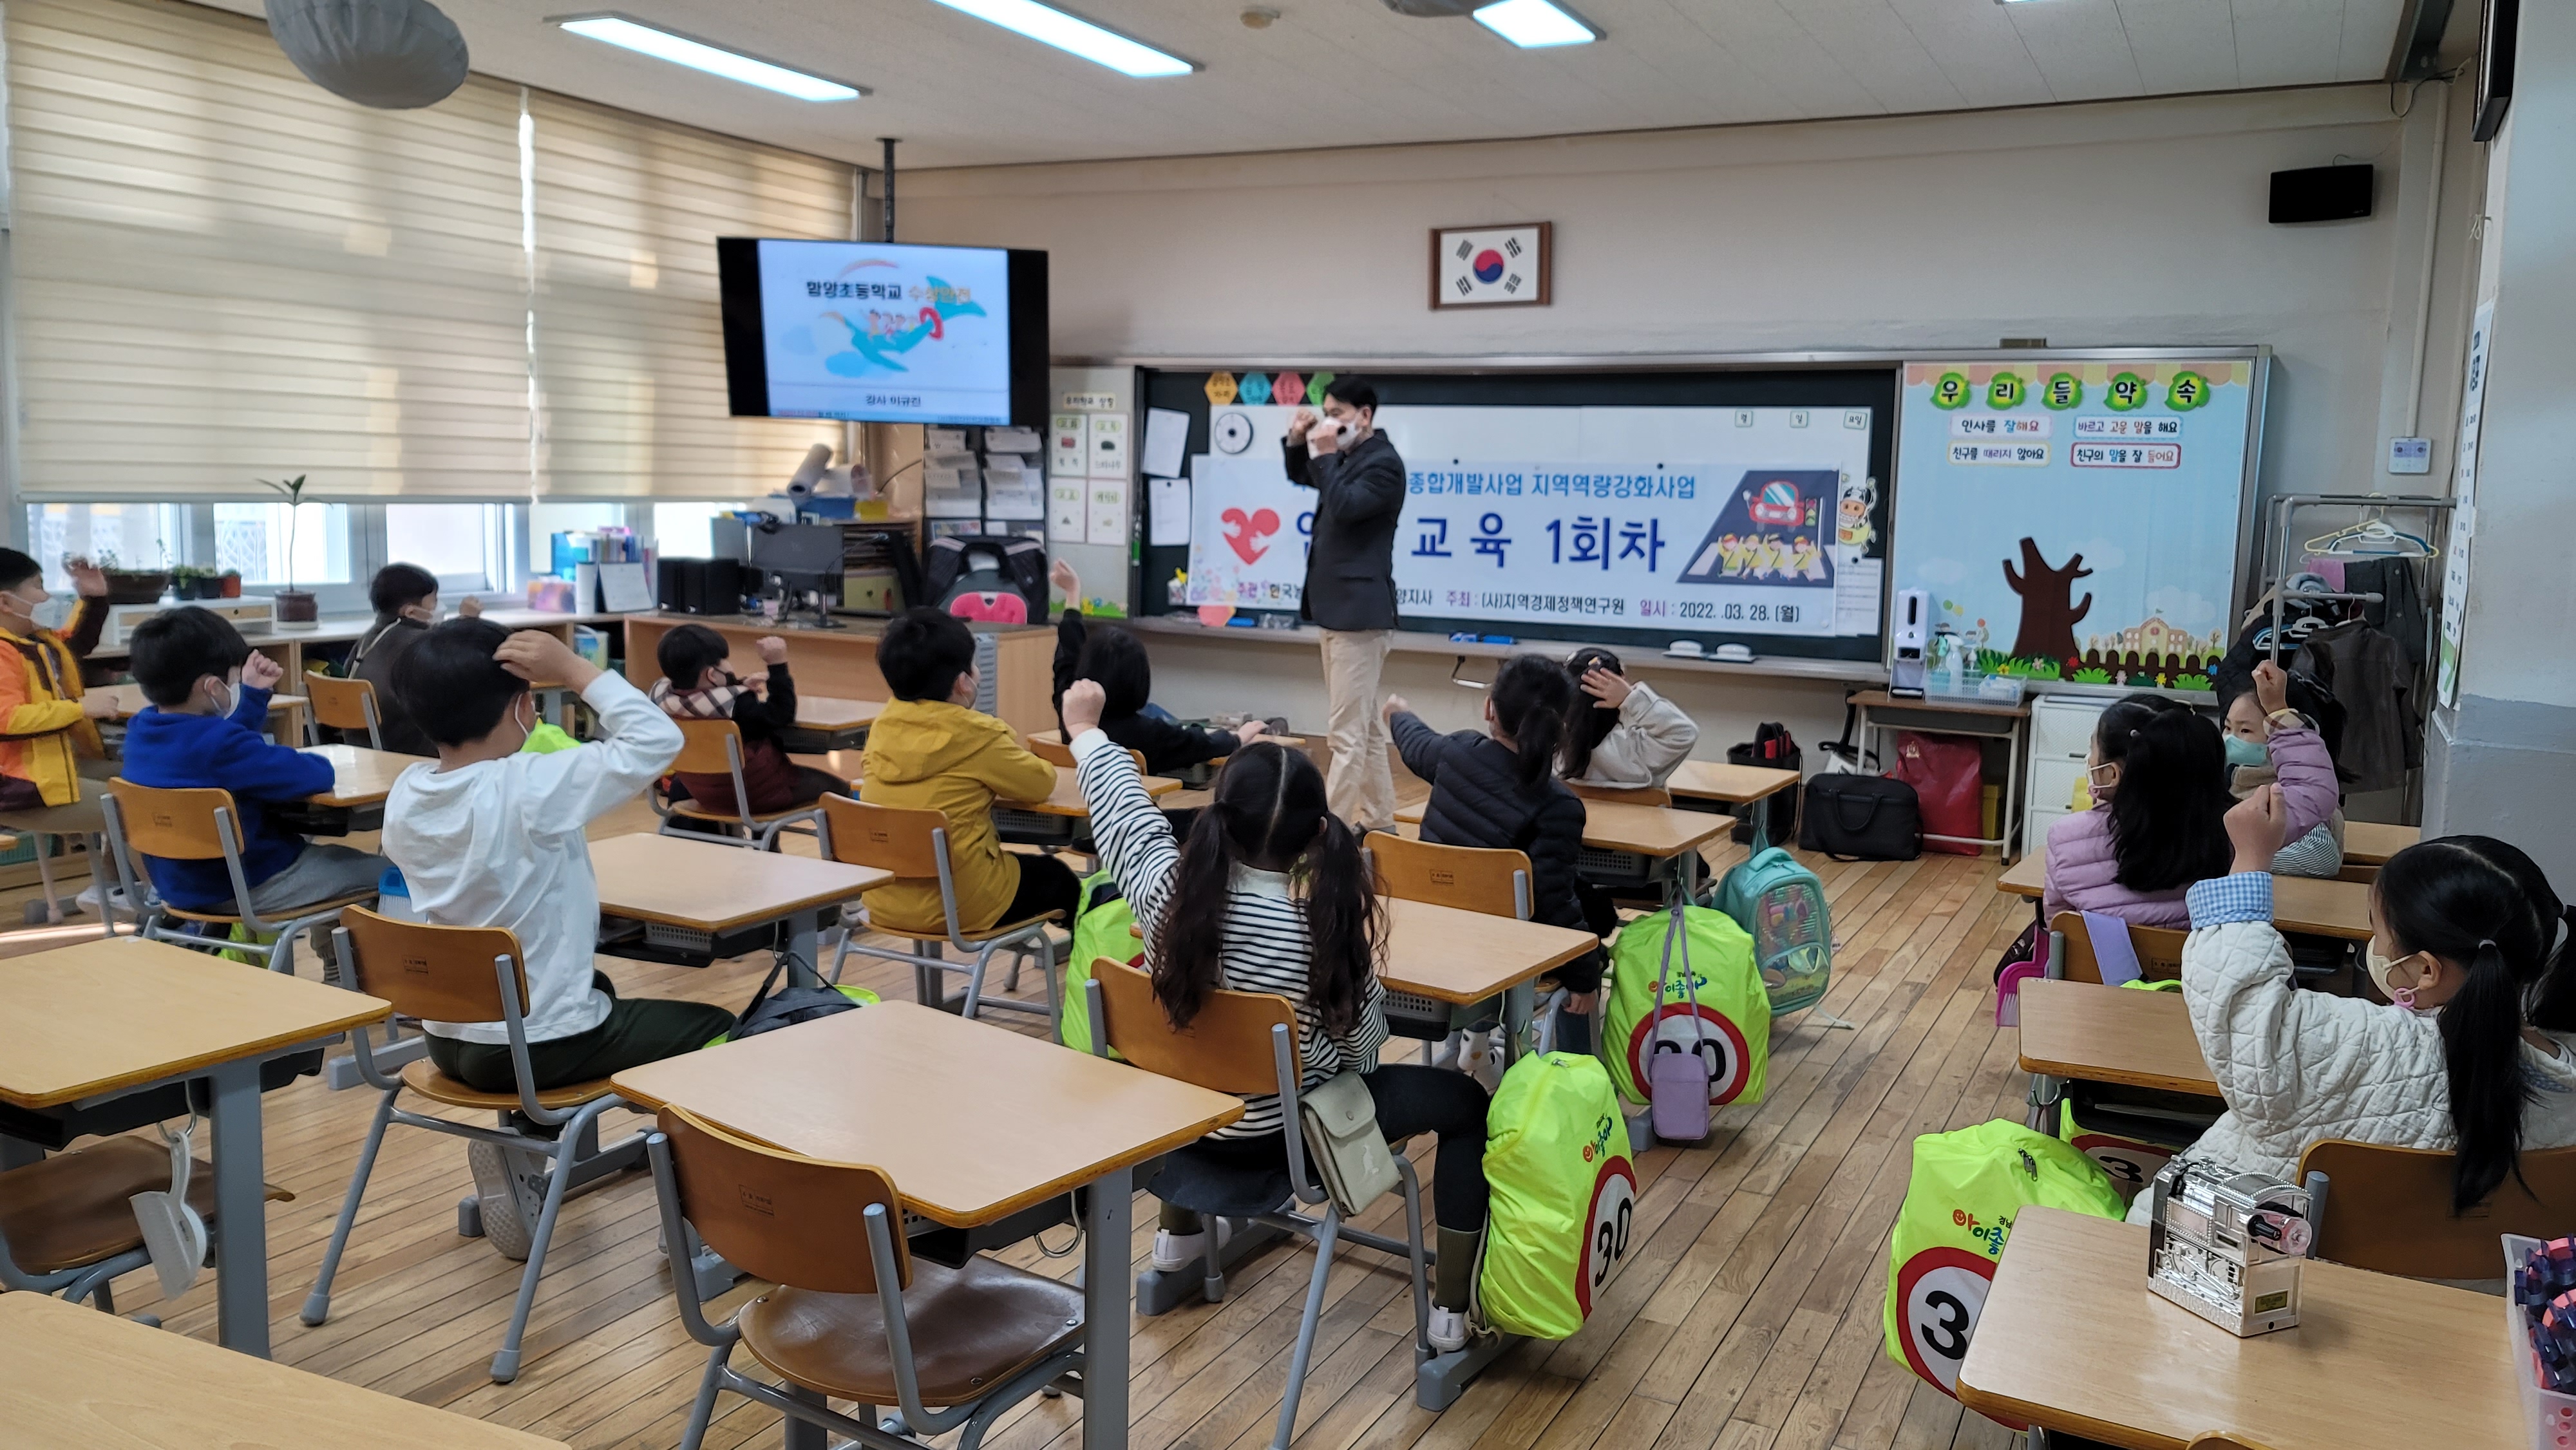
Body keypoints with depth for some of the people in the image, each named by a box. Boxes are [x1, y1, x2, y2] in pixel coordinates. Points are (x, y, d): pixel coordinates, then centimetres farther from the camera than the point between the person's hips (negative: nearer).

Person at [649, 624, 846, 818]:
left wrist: (739, 686, 3)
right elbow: (783, 716, -22)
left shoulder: (660, 694, -11)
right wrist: (778, 665, -26)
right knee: (836, 787, 12)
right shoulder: (735, 704, -33)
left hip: (704, 794, 7)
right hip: (758, 795, -7)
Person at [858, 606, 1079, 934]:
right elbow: (1042, 782, -4)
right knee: (1057, 878, 23)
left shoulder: (881, 727, -1)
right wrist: (1017, 754, 18)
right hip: (959, 906, -6)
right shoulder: (975, 734, -17)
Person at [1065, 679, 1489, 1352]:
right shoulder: (1328, 924, -29)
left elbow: (1127, 812, -1)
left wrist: (1089, 731, 17)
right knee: (1468, 1102, 11)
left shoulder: (1168, 890, -21)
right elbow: (1361, 1049, -16)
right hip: (1282, 1134, -4)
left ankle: (1179, 1232, 51)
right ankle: (1453, 1311, 15)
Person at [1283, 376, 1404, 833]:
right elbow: (1300, 477, 31)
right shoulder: (1347, 458, 16)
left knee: (1347, 731, -11)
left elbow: (1344, 507, -25)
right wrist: (1298, 442, 12)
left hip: (1359, 610, -10)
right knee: (1364, 726, 15)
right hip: (1340, 608, 10)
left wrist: (1324, 455, -15)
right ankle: (1378, 821, 23)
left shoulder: (1383, 462, -12)